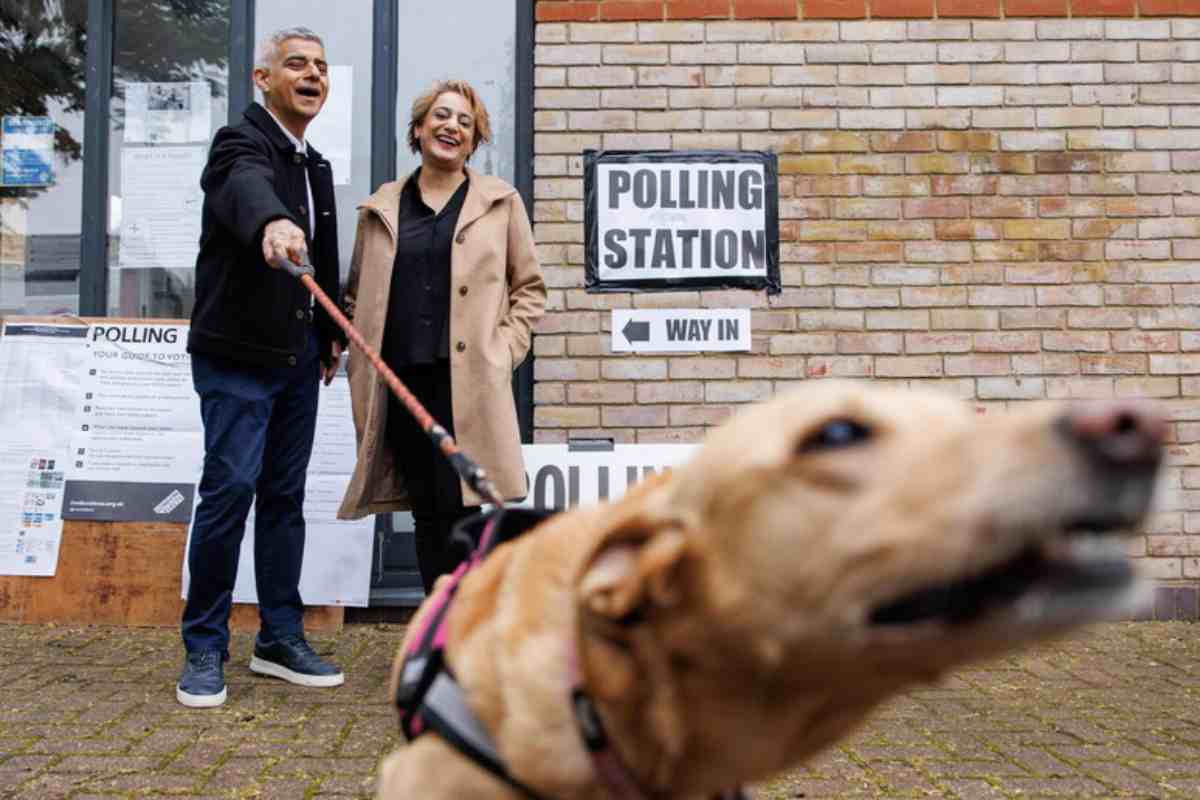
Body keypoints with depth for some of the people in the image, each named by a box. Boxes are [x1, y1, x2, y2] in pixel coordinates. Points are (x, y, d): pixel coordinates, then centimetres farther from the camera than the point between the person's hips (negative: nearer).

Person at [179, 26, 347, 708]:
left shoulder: (317, 167, 16)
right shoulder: (241, 144, -10)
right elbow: (247, 188, -35)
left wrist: (332, 334, 17)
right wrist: (271, 222, -56)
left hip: (297, 358, 8)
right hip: (237, 354, -7)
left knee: (286, 495, 10)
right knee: (231, 487, -11)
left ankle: (281, 638, 19)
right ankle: (205, 648, 2)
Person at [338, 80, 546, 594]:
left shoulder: (500, 201, 9)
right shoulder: (380, 209, 15)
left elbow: (529, 287, 10)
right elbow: (356, 294, 20)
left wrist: (504, 350, -2)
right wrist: (363, 354, 7)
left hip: (469, 381, -2)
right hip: (401, 381, 3)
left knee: (460, 509, -11)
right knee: (428, 514, 7)